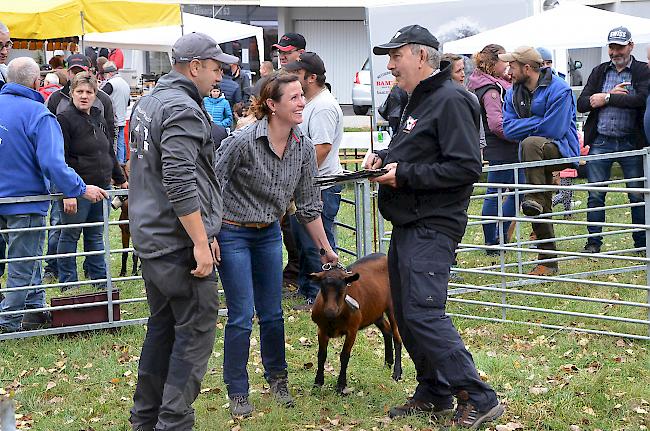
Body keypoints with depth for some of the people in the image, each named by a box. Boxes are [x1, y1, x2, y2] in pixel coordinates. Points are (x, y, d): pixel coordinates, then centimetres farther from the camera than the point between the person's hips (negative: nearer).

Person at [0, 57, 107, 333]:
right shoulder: (38, 114, -20)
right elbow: (52, 164, -27)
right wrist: (81, 189, -19)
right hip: (26, 200, -7)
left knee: (25, 257, 22)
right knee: (23, 265, 4)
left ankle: (35, 309, 29)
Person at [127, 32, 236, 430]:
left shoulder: (147, 103, 16)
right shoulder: (183, 110, -16)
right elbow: (180, 184, -24)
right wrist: (201, 243, -22)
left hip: (151, 237, 10)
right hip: (181, 242, -10)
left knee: (162, 327, 16)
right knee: (196, 331, -5)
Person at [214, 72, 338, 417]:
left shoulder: (304, 148, -5)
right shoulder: (243, 141, -22)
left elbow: (308, 204, 6)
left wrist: (325, 248, 11)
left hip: (268, 234, 5)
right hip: (232, 233, -5)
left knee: (272, 314, 10)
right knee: (241, 317, -4)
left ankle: (277, 378, 30)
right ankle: (237, 392, 10)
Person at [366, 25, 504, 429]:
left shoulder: (451, 100, -14)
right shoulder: (418, 100, 17)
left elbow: (467, 166, -22)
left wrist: (405, 175, -20)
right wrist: (385, 157, 10)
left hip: (432, 227, -10)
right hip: (408, 225, 10)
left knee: (423, 313, -16)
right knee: (406, 313, 13)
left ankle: (479, 398, -11)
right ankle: (434, 394, 23)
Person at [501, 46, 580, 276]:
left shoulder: (559, 90, -14)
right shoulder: (514, 93, 6)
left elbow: (553, 129, -21)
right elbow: (509, 129, -3)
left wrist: (525, 127, -8)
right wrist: (538, 122, -14)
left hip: (562, 150, -7)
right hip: (535, 154, 7)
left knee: (530, 143, -37)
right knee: (541, 211, 5)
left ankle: (535, 197, -27)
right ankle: (547, 261, 14)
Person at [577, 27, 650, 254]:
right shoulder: (599, 71, 12)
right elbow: (582, 104, 3)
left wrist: (607, 98, -14)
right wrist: (614, 94, -10)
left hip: (631, 142, -2)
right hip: (600, 142, 2)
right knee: (595, 195, 3)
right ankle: (593, 242, 11)